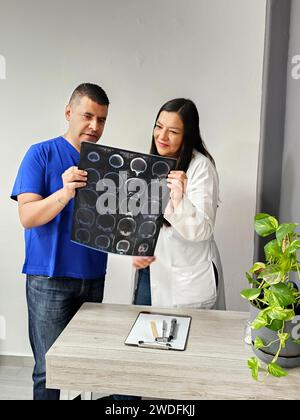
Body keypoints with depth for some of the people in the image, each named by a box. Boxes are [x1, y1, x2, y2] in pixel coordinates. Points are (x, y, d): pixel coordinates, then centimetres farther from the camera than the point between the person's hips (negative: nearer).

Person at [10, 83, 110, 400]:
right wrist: (64, 194, -30)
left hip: (93, 276, 4)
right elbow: (27, 217, -12)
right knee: (50, 370, 2)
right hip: (50, 279, -4)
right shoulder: (41, 154, -4)